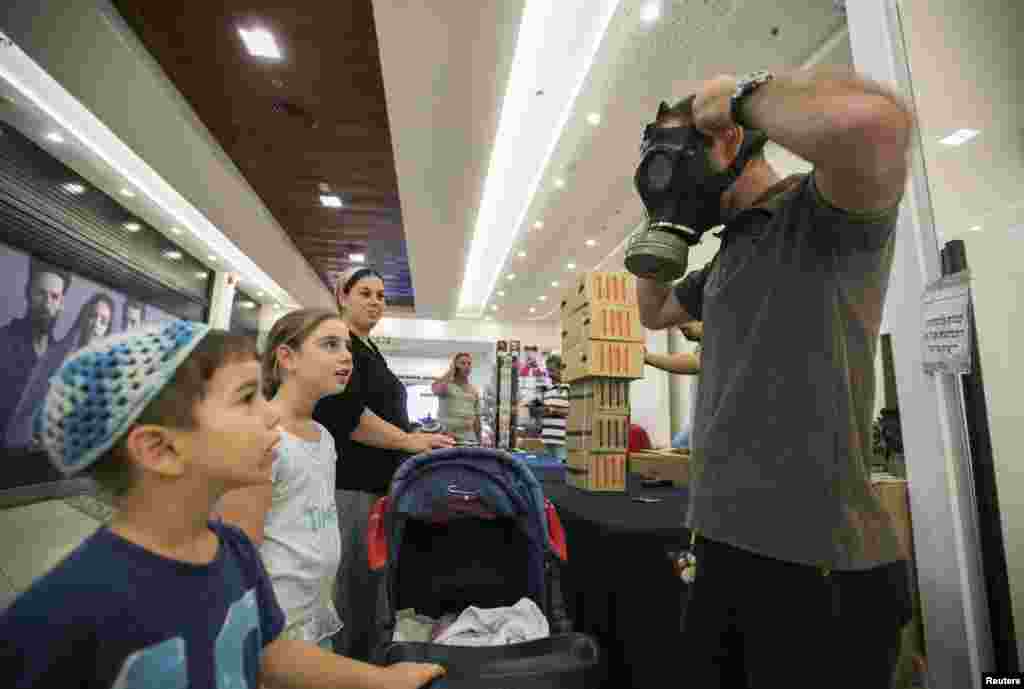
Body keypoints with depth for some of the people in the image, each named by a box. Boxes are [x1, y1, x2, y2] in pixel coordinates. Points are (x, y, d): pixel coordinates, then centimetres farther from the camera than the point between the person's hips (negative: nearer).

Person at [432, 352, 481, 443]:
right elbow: (434, 389, -26)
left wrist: (479, 440, 11)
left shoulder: (474, 390, 12)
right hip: (446, 437, -4)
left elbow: (477, 417, 15)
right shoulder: (446, 385, -1)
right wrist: (450, 370, -12)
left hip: (468, 438, 4)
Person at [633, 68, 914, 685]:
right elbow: (654, 313, 28)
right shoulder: (728, 256, 15)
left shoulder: (821, 210, -11)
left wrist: (739, 93, -14)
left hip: (820, 560, -8)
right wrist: (662, 229, 15)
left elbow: (871, 123, -35)